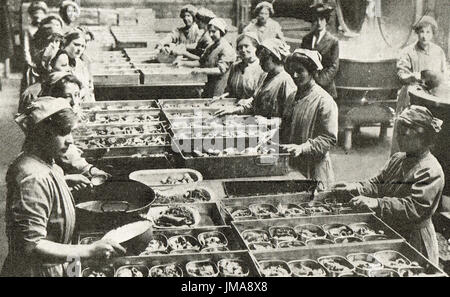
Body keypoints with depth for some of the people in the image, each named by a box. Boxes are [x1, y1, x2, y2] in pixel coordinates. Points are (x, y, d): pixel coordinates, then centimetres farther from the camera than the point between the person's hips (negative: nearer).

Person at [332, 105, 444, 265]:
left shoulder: (431, 171, -20)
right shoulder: (397, 159, 7)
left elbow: (414, 208, -28)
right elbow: (378, 183, 10)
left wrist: (377, 203, -36)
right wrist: (355, 188, -9)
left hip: (412, 241, -7)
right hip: (387, 232, 7)